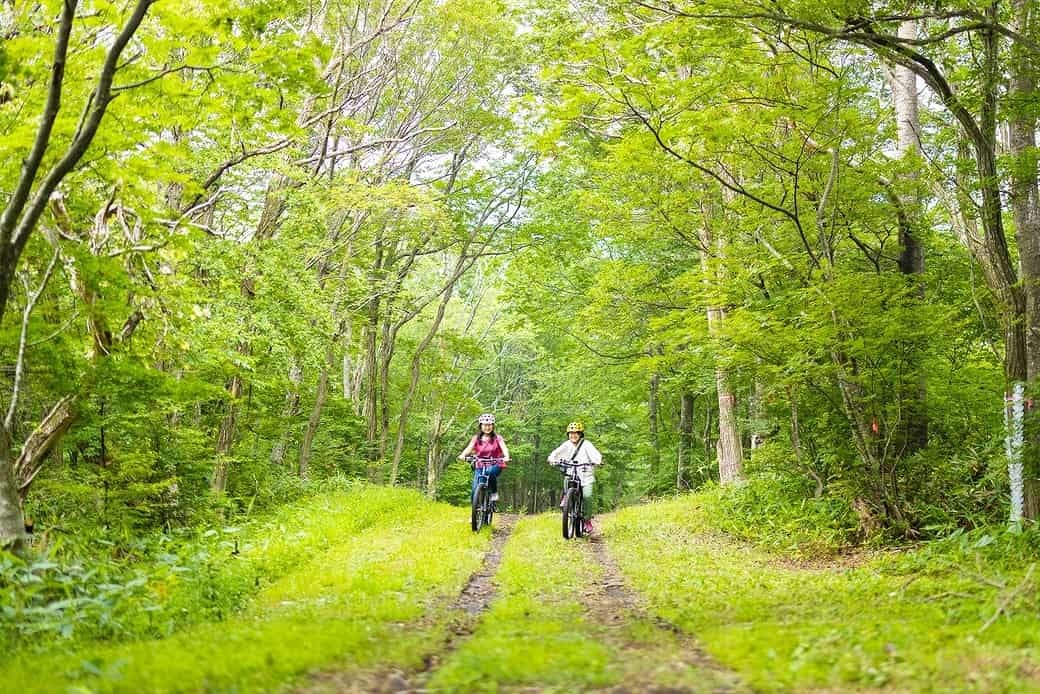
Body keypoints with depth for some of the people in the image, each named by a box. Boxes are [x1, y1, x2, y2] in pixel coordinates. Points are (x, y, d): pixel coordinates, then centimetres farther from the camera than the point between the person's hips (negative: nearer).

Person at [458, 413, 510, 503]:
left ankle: (494, 493, -16)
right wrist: (463, 455, -34)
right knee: (475, 491, -15)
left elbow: (504, 448, -16)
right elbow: (469, 448, -11)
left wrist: (506, 457, -38)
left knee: (490, 472, -37)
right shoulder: (476, 439, 4)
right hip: (480, 466, 2)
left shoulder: (497, 438, 0)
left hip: (495, 465, -2)